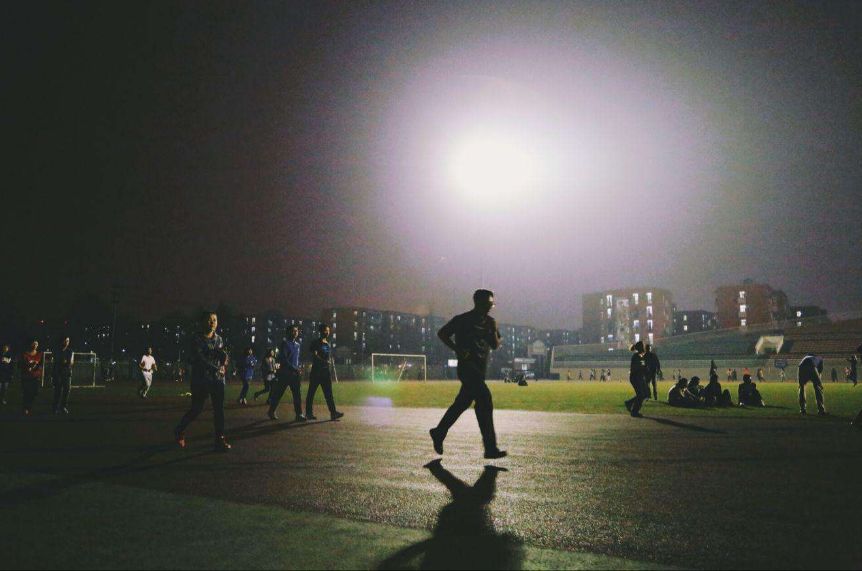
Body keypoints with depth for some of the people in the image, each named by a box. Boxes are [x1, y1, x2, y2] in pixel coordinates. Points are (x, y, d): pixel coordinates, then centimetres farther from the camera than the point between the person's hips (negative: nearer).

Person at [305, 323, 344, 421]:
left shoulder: (328, 343, 16)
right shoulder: (316, 342, -4)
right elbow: (314, 355, -16)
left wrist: (331, 371, 16)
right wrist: (324, 361, -29)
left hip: (326, 372, 6)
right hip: (316, 371, -6)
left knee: (329, 393, 0)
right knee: (311, 392, 2)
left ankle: (333, 413, -6)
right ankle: (309, 413, 9)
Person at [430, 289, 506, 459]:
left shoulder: (489, 322, 11)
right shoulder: (462, 320, -5)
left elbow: (495, 346, 11)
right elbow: (441, 333, -1)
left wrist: (494, 330, -5)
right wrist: (457, 349, -12)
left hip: (481, 368, 7)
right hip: (467, 366, -7)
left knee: (462, 402, 15)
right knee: (485, 400, -18)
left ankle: (439, 433, 33)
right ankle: (490, 448, -17)